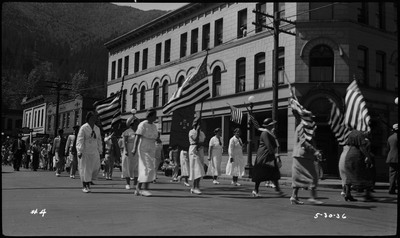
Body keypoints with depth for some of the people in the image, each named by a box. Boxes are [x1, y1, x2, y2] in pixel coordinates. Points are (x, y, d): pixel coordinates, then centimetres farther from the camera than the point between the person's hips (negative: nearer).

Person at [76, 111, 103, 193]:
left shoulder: (97, 128, 10)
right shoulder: (83, 128, -6)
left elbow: (99, 140, 16)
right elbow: (80, 140, -11)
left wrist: (100, 151, 14)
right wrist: (79, 151, -19)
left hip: (94, 152, 5)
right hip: (84, 152, -5)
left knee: (95, 168, 0)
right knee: (85, 169, 0)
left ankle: (88, 181, 24)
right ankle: (84, 186, 8)